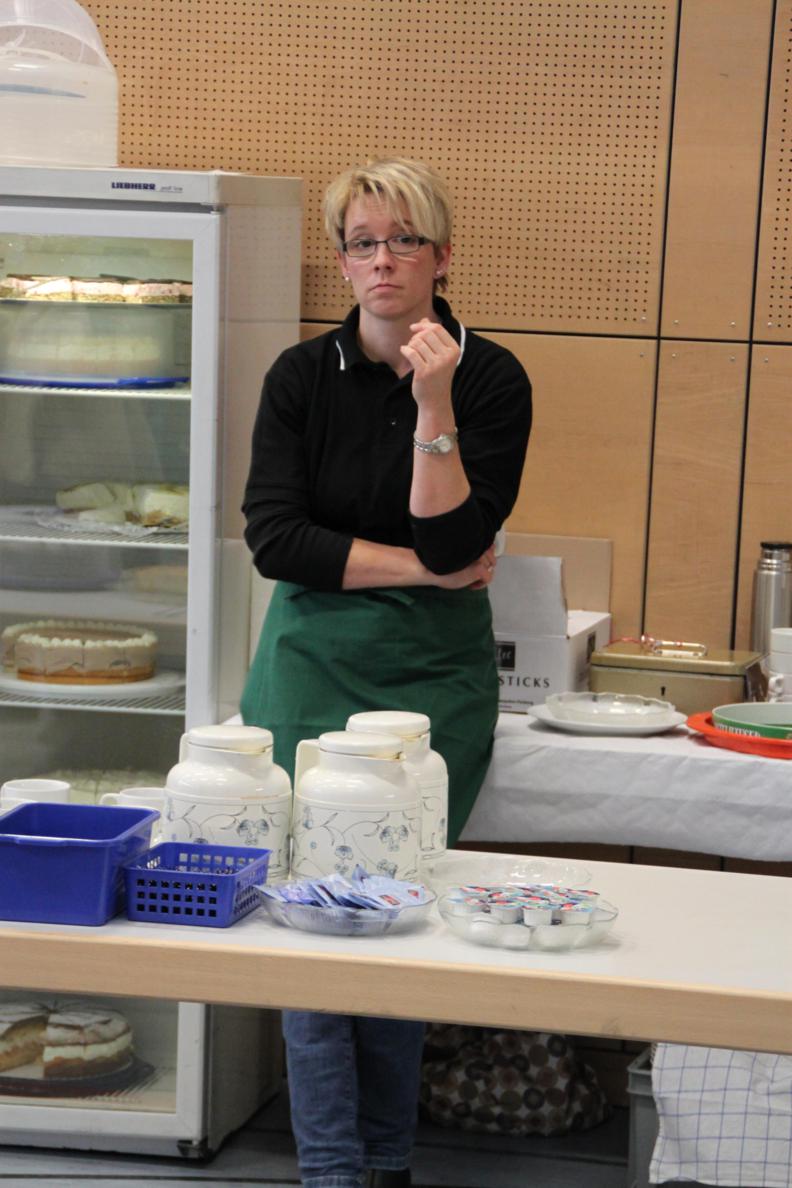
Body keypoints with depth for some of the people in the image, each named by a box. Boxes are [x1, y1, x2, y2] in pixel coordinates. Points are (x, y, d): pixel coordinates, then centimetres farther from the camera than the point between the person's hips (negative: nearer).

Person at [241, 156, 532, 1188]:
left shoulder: (491, 379, -4)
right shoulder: (303, 376, 0)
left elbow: (455, 540, -14)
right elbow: (273, 539, -9)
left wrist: (434, 405, -22)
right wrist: (422, 567, -12)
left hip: (434, 677, -1)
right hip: (312, 668, 1)